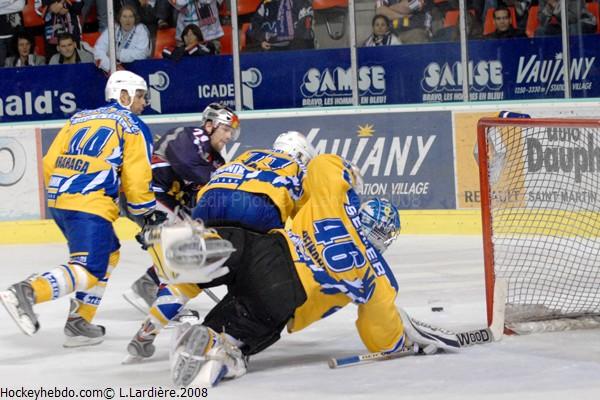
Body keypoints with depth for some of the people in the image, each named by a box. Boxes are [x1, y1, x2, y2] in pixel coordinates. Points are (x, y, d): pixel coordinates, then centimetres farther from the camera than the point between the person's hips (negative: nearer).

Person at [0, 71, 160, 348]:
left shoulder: (79, 118, 24)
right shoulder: (133, 126, 6)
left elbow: (49, 163, 17)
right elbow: (136, 178, -1)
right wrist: (148, 212, 12)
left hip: (58, 200, 8)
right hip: (89, 205, -8)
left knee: (109, 253, 23)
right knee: (89, 270, -15)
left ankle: (79, 322, 17)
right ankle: (28, 292, -36)